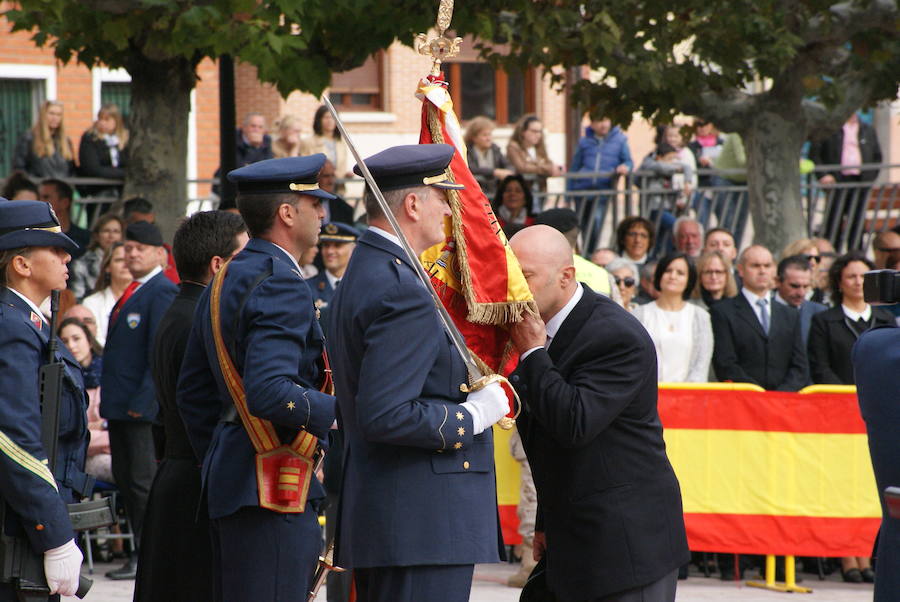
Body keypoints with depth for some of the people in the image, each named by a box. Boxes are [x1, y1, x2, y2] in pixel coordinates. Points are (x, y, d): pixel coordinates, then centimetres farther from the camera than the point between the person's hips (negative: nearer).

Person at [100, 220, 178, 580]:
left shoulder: (162, 291, -12)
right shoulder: (130, 294, 17)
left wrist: (143, 401, -20)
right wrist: (108, 398, 15)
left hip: (145, 406, -10)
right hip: (120, 406, 10)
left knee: (144, 482, -5)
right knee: (125, 479, 12)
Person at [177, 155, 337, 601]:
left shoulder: (224, 281, 16)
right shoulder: (280, 285, -15)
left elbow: (191, 393, 22)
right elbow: (270, 392, -27)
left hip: (230, 477, 10)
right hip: (275, 489, -10)